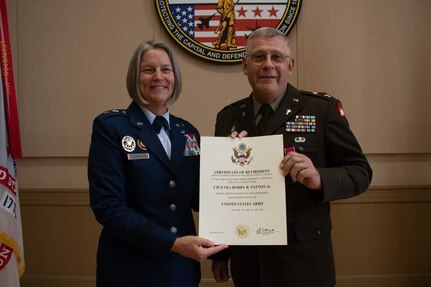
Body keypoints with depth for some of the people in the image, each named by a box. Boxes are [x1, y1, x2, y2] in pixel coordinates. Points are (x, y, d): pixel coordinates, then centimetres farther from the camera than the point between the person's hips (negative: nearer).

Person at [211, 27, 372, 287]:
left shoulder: (323, 109, -7)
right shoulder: (228, 117, 4)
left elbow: (360, 171, -6)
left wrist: (319, 178, -26)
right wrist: (219, 253, 9)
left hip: (304, 260, -2)